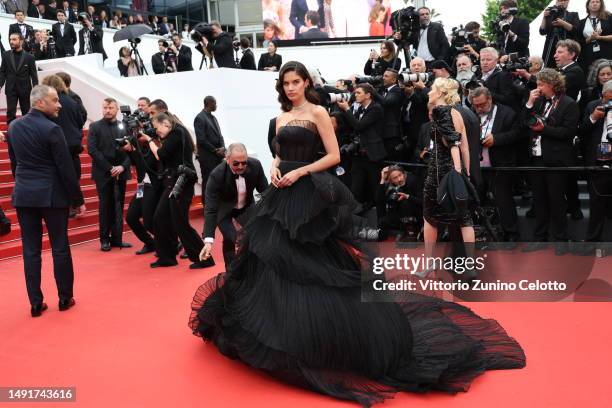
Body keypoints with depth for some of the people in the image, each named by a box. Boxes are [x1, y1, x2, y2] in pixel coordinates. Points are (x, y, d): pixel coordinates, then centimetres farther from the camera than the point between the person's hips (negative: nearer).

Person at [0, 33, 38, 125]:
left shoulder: (29, 57, -2)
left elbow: (34, 75, -2)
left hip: (25, 89, -1)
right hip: (11, 89, 1)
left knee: (26, 112, 9)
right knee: (10, 112, -3)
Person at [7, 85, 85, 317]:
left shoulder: (13, 126, 7)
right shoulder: (51, 129, -13)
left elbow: (14, 162, 15)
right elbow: (65, 169, -13)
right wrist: (78, 200, -6)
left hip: (23, 194, 5)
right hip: (51, 194, -5)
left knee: (31, 250, 7)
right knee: (60, 248, 7)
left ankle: (36, 303, 11)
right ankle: (65, 299, 16)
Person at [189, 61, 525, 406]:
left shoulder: (318, 112, -5)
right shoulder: (282, 118, 15)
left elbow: (334, 156, -10)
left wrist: (299, 172, -17)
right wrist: (275, 169, -1)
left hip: (310, 197, -7)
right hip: (283, 196, 7)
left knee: (316, 266, -6)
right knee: (272, 263, 7)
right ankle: (279, 331, 22)